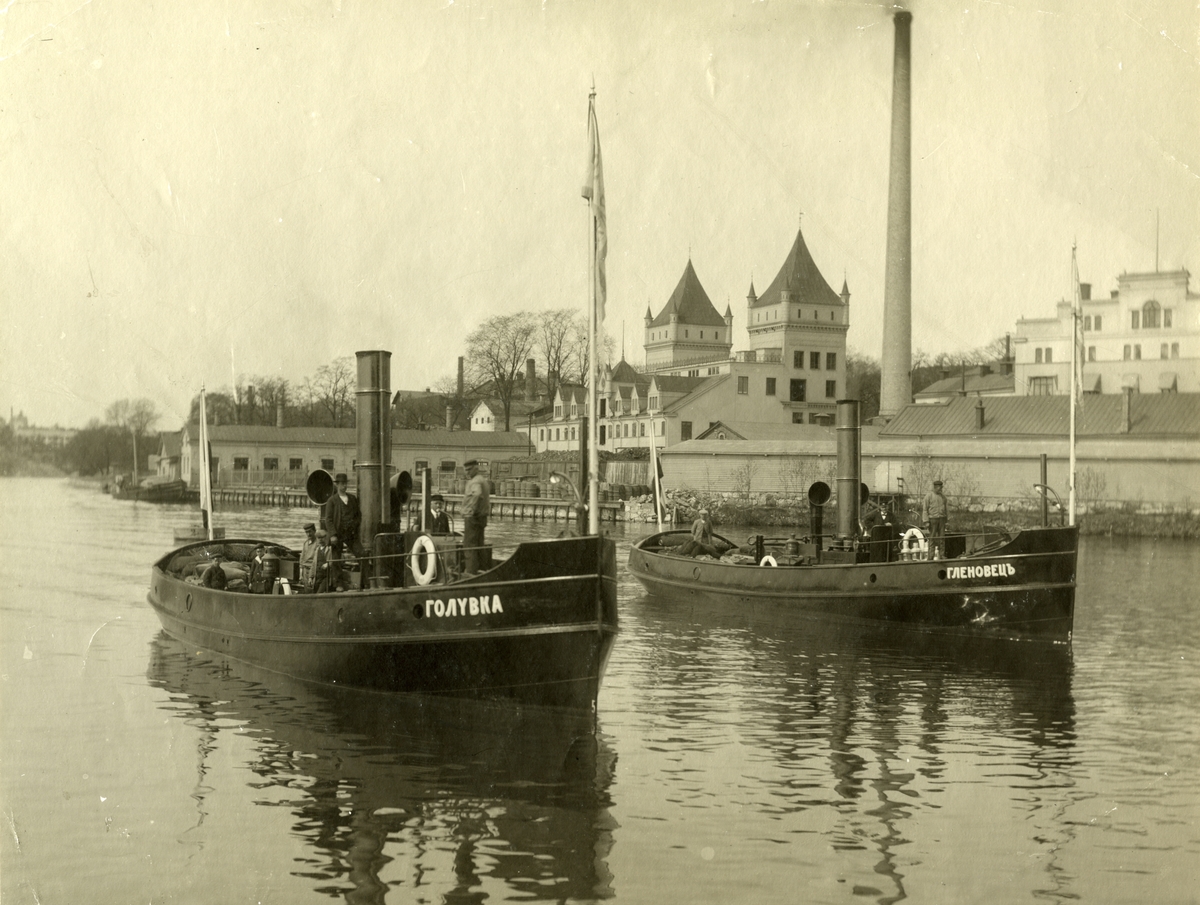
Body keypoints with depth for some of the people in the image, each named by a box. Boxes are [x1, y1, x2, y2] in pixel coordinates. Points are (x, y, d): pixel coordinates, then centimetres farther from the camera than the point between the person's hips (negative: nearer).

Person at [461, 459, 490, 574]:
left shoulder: (475, 482, -16)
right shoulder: (482, 480, 18)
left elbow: (477, 494, -37)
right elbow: (486, 497, 31)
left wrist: (473, 510, -33)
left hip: (472, 517, -10)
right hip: (481, 517, 10)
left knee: (469, 545, -8)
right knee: (479, 544, 14)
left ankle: (471, 571, -11)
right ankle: (480, 568, 18)